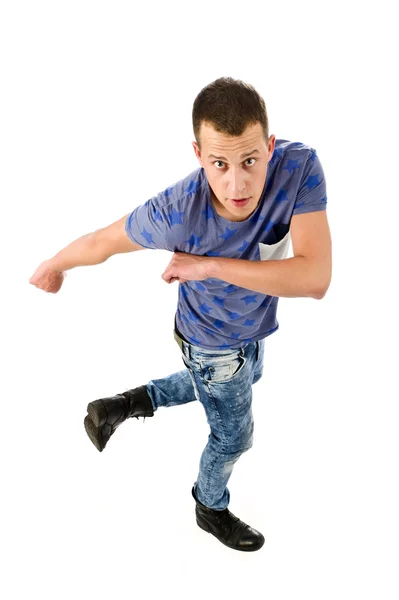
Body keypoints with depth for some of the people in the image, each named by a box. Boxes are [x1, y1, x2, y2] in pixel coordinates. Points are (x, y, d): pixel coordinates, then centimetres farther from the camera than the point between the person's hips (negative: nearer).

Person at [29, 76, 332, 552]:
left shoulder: (300, 168, -34)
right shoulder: (176, 214, -40)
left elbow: (315, 279, -39)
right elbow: (103, 241, -20)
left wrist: (209, 265, -40)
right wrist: (53, 265, -1)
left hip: (251, 325, 5)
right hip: (214, 344, -5)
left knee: (244, 380, 36)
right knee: (234, 437, 18)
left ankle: (123, 405, 46)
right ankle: (211, 508, 53)